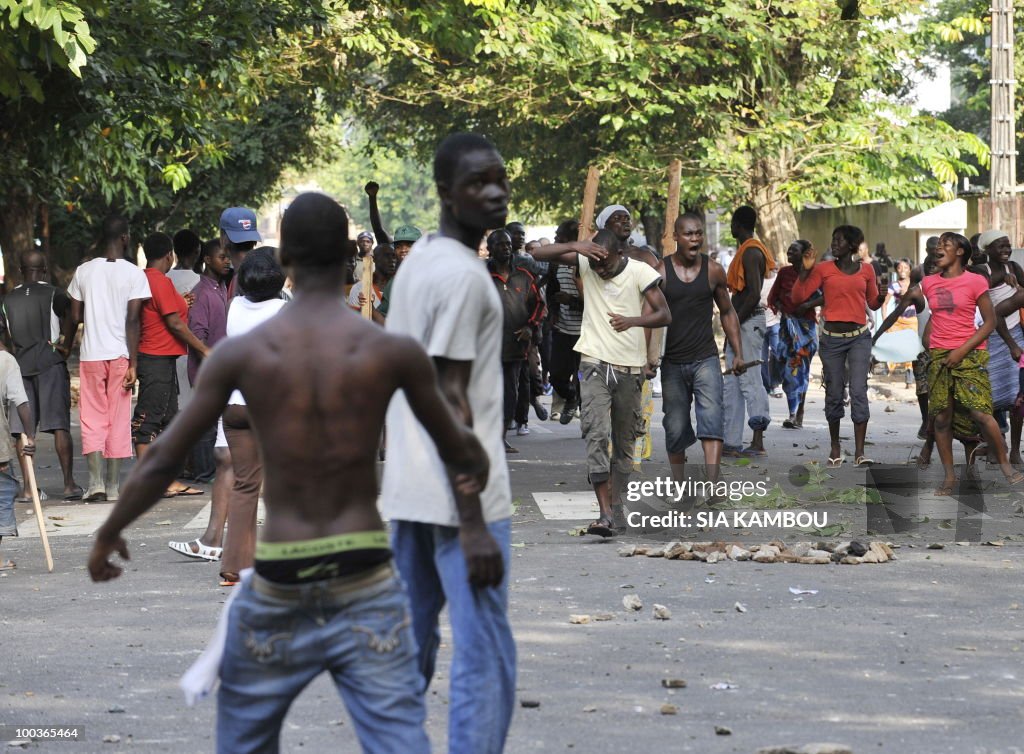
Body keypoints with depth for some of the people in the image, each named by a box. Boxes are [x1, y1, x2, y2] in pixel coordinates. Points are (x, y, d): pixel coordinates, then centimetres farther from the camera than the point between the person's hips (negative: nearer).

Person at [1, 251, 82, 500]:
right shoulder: (54, 295, 1)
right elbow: (71, 319, -14)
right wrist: (65, 347, -3)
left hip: (21, 366, 3)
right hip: (50, 363, -3)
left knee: (23, 429, 2)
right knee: (59, 425, -4)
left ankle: (27, 487, -3)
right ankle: (69, 484, -8)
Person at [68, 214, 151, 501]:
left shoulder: (84, 271, 3)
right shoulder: (134, 274, -5)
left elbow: (75, 317, 5)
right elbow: (132, 321, -10)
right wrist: (133, 364, -8)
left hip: (90, 356, 2)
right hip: (120, 355, -2)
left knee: (92, 419, 6)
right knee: (118, 420, 6)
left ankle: (96, 481, -7)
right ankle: (113, 485, 7)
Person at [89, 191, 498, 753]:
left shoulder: (241, 354, -4)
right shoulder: (393, 353, -4)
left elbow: (160, 463, 1)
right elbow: (460, 453, 10)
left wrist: (109, 533, 18)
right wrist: (473, 525, 29)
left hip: (279, 585, 1)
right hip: (366, 585, 0)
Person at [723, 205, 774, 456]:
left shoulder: (751, 252, -14)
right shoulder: (747, 251, 18)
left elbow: (754, 294, -22)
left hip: (748, 322, -11)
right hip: (742, 323, 11)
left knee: (750, 381, -9)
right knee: (732, 385, 10)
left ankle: (758, 442, -7)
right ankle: (731, 443, 12)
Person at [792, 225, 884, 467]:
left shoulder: (866, 269, 7)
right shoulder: (823, 269, 2)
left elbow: (873, 304, 16)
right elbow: (798, 296, -2)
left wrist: (883, 295, -5)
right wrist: (805, 270, -12)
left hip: (859, 337, 0)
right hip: (832, 338, 0)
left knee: (859, 392, -11)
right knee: (834, 393, 6)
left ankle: (859, 452, -12)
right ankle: (835, 447, 20)